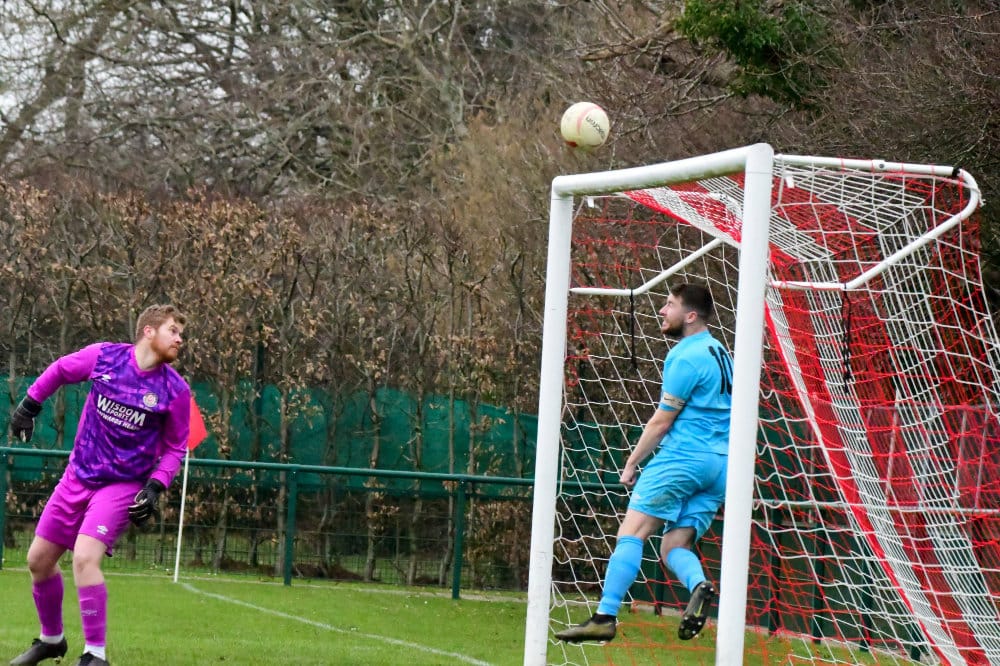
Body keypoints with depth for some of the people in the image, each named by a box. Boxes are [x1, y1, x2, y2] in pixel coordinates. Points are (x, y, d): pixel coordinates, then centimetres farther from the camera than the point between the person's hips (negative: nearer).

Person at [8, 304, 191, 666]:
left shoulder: (175, 390, -12)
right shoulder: (104, 356, -9)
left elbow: (175, 447, 0)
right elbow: (59, 370, 11)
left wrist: (155, 488, -12)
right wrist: (29, 404, 11)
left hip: (123, 487, -4)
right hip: (78, 478, 4)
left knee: (84, 557, -25)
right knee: (39, 559, 9)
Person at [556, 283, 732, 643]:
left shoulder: (686, 357, -9)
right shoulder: (719, 352, 19)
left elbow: (661, 421, -8)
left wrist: (632, 463, 1)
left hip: (684, 457, -9)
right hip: (720, 466, 9)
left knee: (632, 532, -9)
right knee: (674, 547, 7)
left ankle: (605, 617, -15)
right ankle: (699, 586, -25)